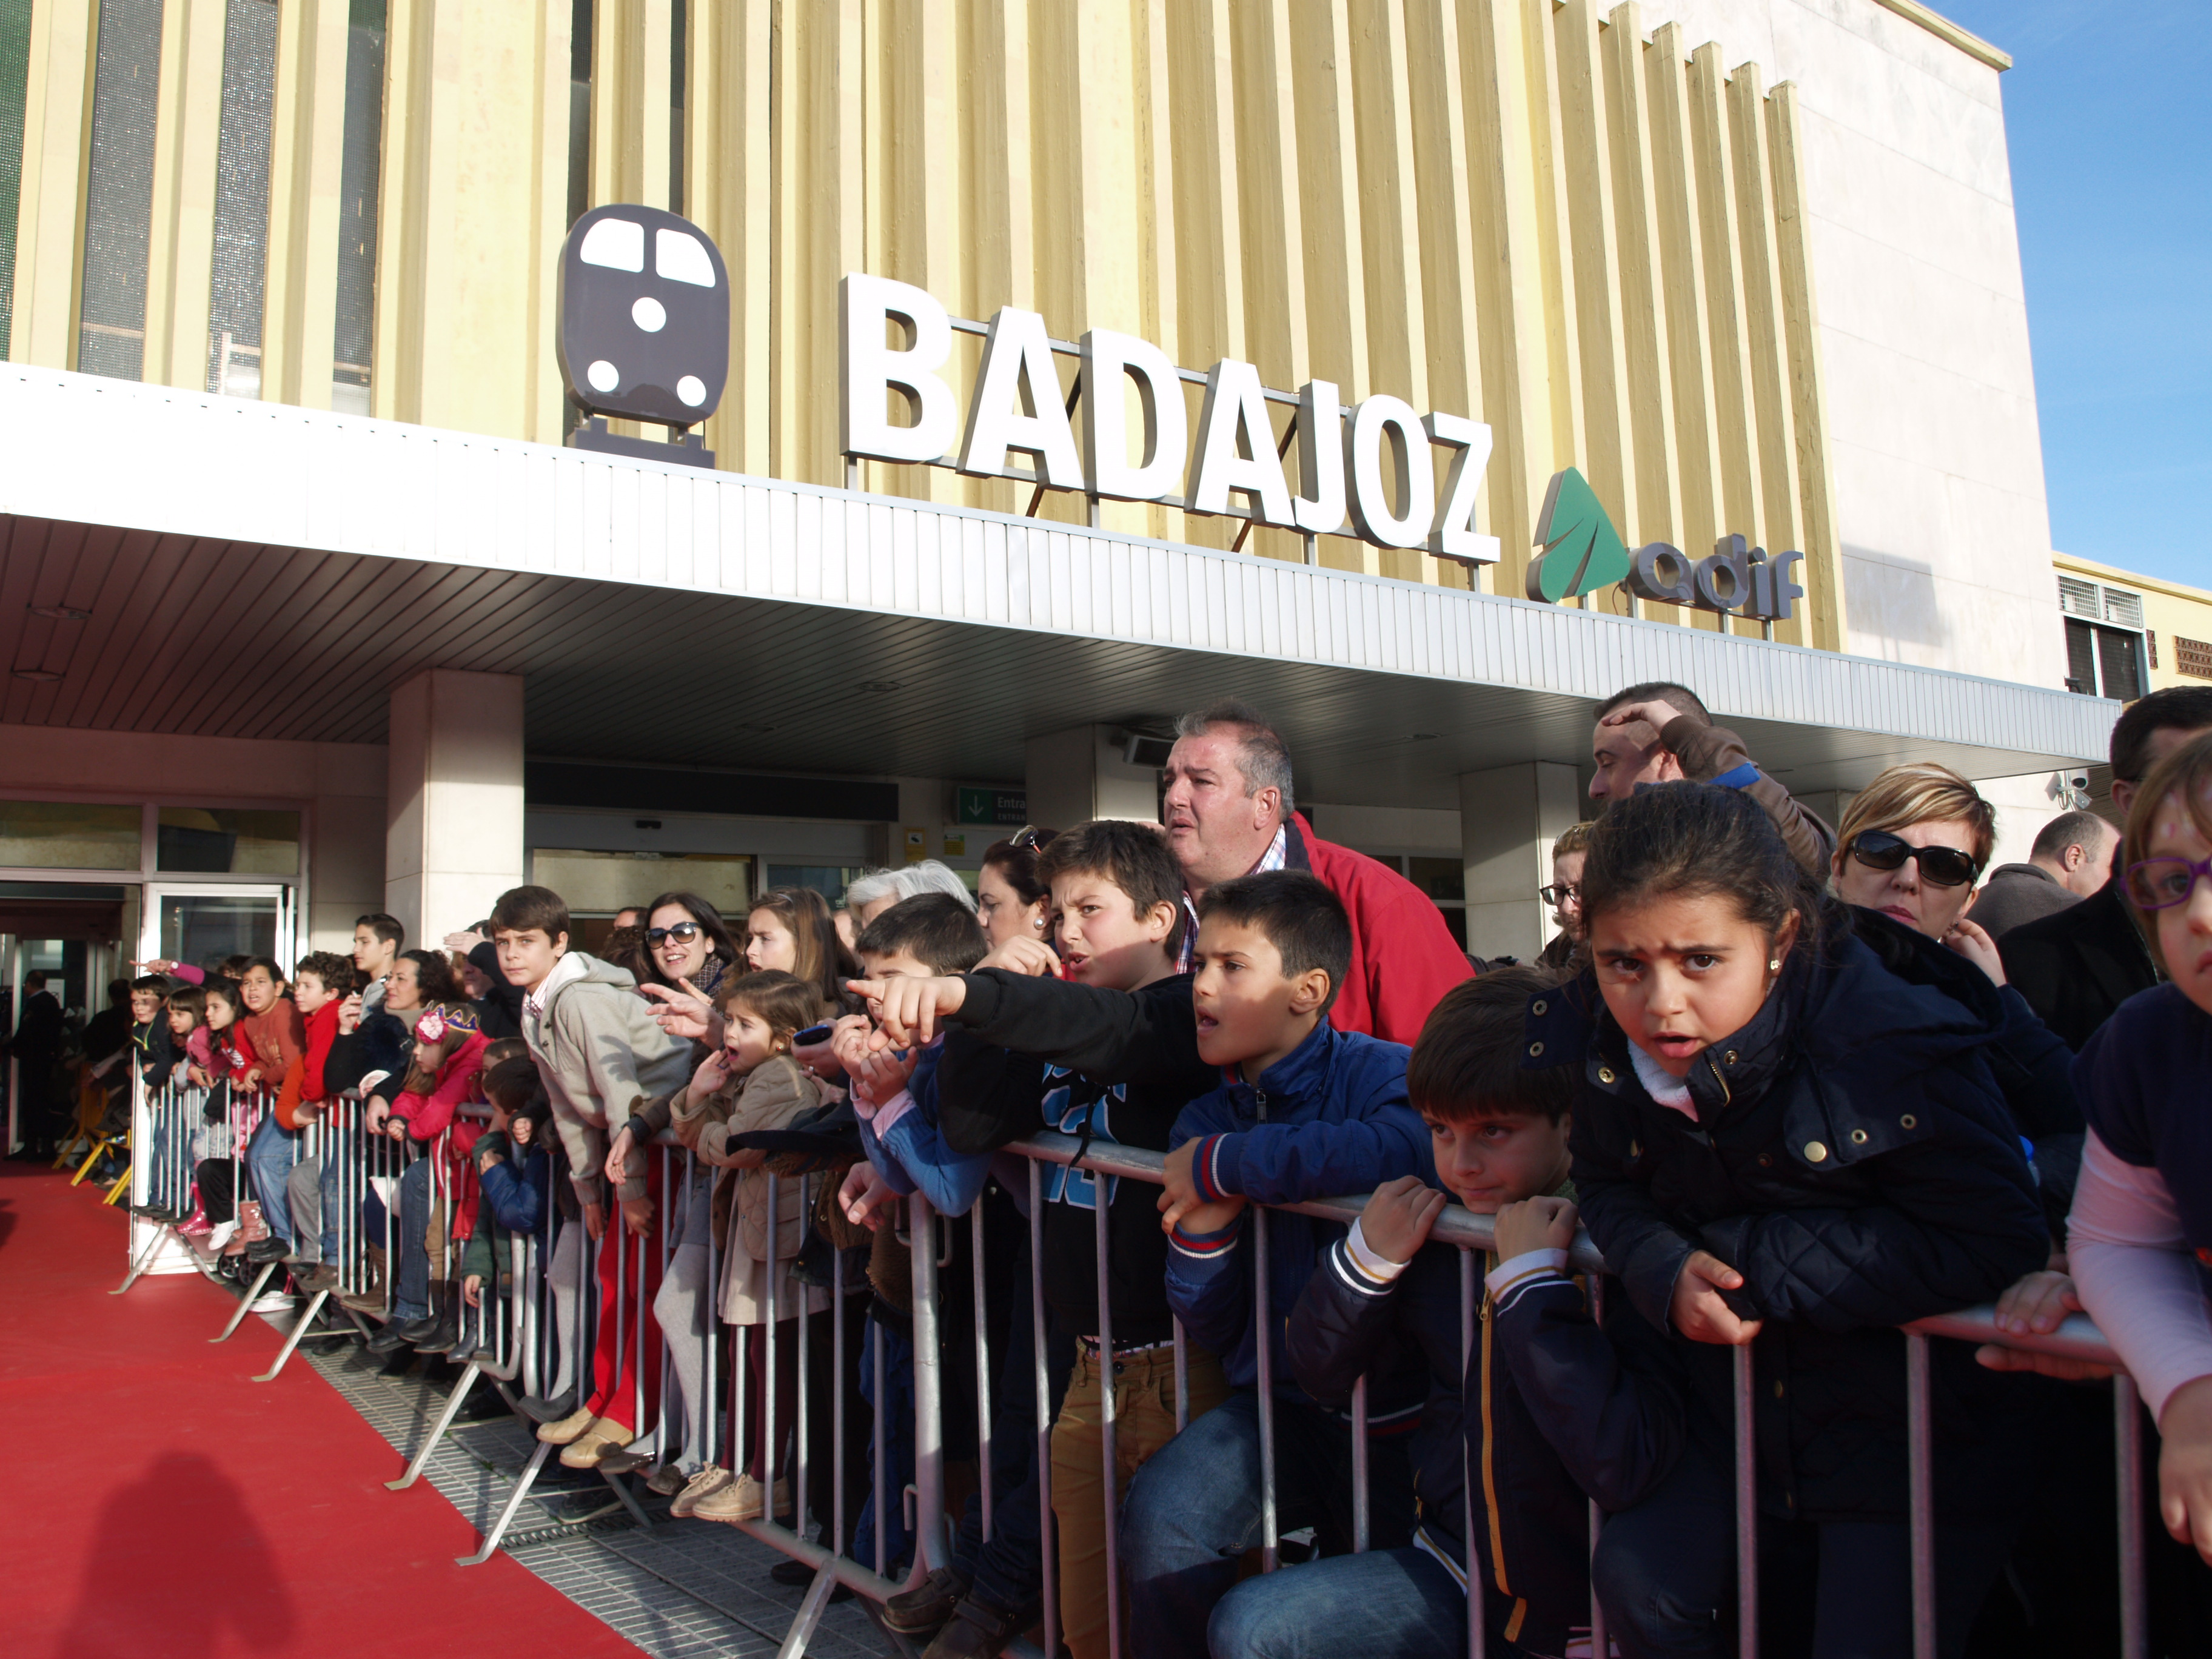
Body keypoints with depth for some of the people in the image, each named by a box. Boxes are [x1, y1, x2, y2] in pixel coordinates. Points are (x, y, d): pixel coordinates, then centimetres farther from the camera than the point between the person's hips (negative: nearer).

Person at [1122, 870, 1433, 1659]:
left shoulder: (1376, 1072, -13)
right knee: (1162, 1511, -21)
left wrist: (1225, 1164, -28)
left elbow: (1411, 1148, -41)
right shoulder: (1203, 1121, 3)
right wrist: (1201, 1233, -18)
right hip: (1275, 1401, 3)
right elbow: (1214, 1333, 5)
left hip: (1389, 1410, -3)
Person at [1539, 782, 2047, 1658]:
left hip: (1919, 1430, -4)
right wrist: (1668, 1272, -21)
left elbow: (1995, 1241, -26)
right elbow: (1607, 1190, 3)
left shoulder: (1893, 1039, -27)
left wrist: (1753, 1263, -25)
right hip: (1739, 1416, 4)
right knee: (1637, 1579, -1)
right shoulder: (1607, 1046, -13)